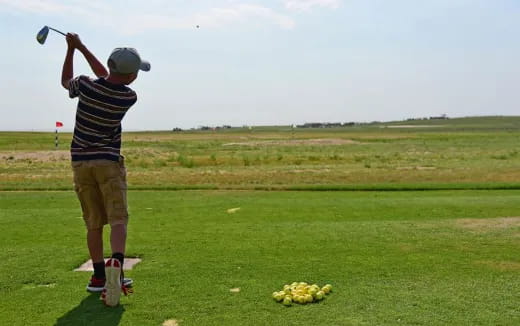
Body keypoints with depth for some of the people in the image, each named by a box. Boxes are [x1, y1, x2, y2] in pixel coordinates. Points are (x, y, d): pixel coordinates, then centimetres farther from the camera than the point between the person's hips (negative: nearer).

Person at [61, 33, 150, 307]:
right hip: (109, 162, -3)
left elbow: (65, 81, 19)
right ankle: (116, 263, -30)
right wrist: (82, 48, 16)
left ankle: (99, 276, 15)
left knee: (93, 223, 9)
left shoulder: (86, 86, -7)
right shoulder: (129, 97, -7)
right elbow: (107, 79, 12)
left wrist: (71, 49, 22)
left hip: (80, 162, 3)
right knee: (117, 218, -6)